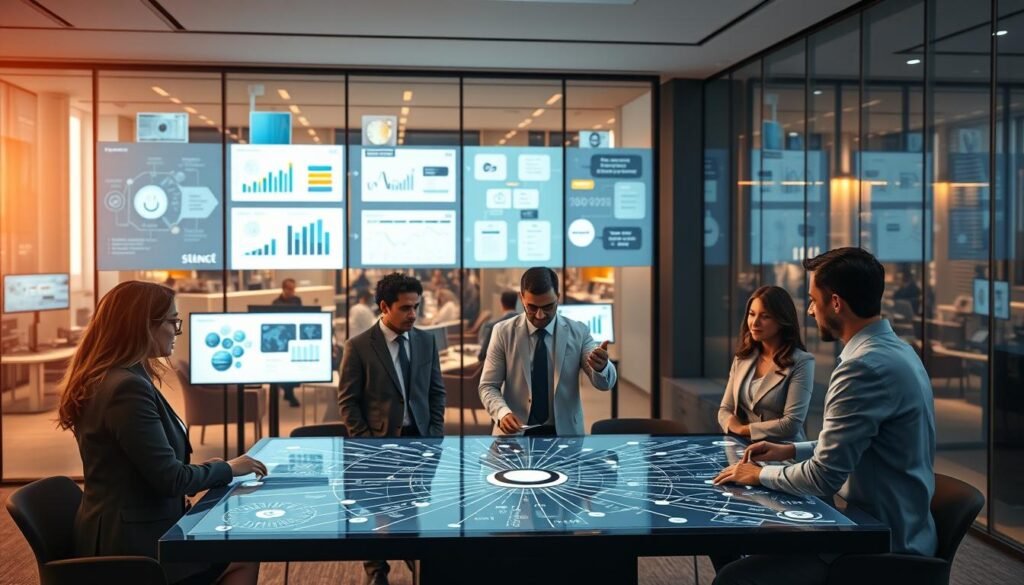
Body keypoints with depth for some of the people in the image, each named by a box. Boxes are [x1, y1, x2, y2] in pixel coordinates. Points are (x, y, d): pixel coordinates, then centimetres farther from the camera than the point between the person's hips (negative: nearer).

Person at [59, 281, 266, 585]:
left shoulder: (113, 379, 9)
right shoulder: (128, 387, -23)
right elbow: (169, 479, -21)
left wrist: (205, 469, 7)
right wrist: (227, 468, -6)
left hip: (127, 532, 9)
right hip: (133, 542, -9)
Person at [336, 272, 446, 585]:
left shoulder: (426, 341, 4)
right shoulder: (359, 346, -7)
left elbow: (436, 391, 10)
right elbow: (347, 401, -6)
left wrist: (435, 433, 1)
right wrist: (365, 442, -10)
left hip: (420, 438, 3)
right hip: (378, 441, -2)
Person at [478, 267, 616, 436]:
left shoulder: (578, 332, -3)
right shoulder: (503, 332, -6)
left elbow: (604, 382, -11)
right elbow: (488, 386, -4)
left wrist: (601, 366, -36)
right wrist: (503, 413, -26)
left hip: (564, 432, 1)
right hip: (514, 433, -1)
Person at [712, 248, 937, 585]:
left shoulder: (865, 366, -25)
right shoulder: (894, 350, 8)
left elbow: (824, 478, -23)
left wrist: (760, 474, -6)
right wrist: (791, 451, 13)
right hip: (893, 529, 10)